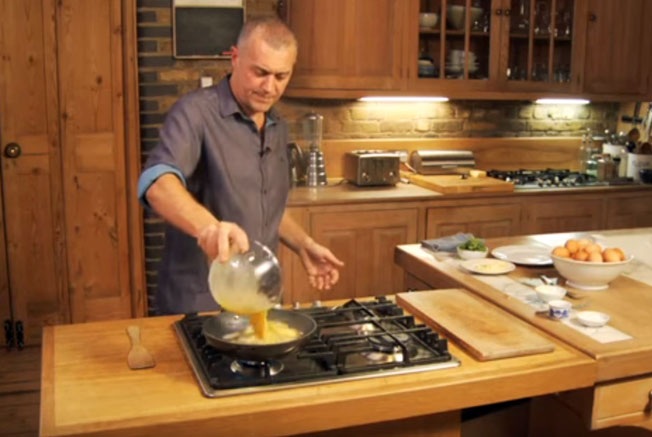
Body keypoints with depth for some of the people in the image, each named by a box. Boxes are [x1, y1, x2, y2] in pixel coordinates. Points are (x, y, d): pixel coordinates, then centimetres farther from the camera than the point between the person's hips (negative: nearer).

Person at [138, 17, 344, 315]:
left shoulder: (278, 128, 8)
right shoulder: (196, 112, -14)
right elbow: (158, 183, -32)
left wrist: (303, 245, 5)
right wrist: (207, 226, -49)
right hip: (197, 304, -6)